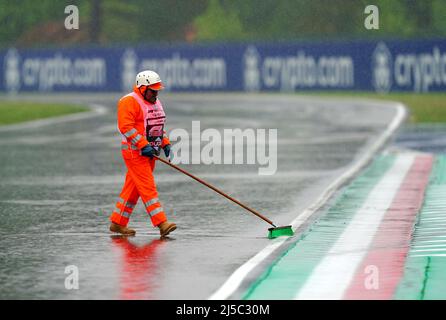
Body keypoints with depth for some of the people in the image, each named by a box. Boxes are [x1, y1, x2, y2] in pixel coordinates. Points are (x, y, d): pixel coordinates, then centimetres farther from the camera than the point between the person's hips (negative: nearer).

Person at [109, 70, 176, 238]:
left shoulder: (156, 102, 17)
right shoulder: (130, 101, -13)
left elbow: (158, 126, 27)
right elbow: (125, 127, -21)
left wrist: (165, 144, 12)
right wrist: (143, 145, -24)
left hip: (149, 152, 9)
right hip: (134, 152, -9)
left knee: (133, 189, 11)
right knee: (148, 187, -13)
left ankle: (118, 223, 18)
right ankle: (162, 223, -19)